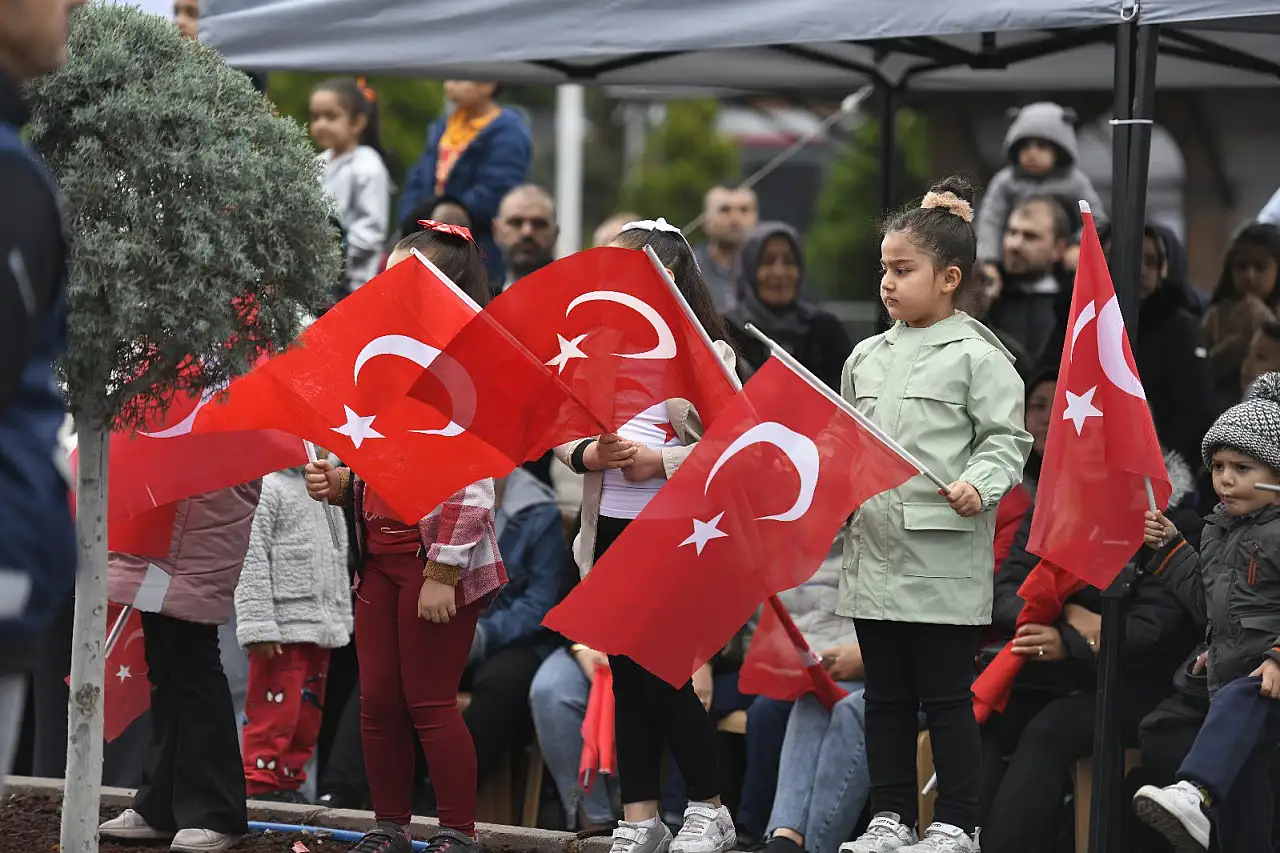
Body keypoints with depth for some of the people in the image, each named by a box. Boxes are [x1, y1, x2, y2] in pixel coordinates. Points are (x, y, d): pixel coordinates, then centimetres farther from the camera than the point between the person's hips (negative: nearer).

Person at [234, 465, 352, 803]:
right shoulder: (264, 488, -10)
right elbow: (251, 562, -15)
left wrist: (341, 618, 21)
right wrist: (259, 626, -19)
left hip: (320, 629, 8)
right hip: (282, 628, -8)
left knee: (308, 714, 12)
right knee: (275, 711, -8)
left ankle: (289, 784, 21)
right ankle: (260, 787, -1)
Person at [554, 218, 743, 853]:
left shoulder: (704, 353, -6)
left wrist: (661, 461, -18)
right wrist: (588, 454, -9)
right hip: (610, 529, 6)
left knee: (664, 675, -7)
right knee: (627, 675, 7)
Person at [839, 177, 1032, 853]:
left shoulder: (977, 357, -6)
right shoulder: (867, 358, 13)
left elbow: (1006, 440, -8)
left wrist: (979, 486, -24)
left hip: (944, 557, -6)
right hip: (874, 551, 6)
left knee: (946, 695, -1)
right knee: (885, 694, 11)